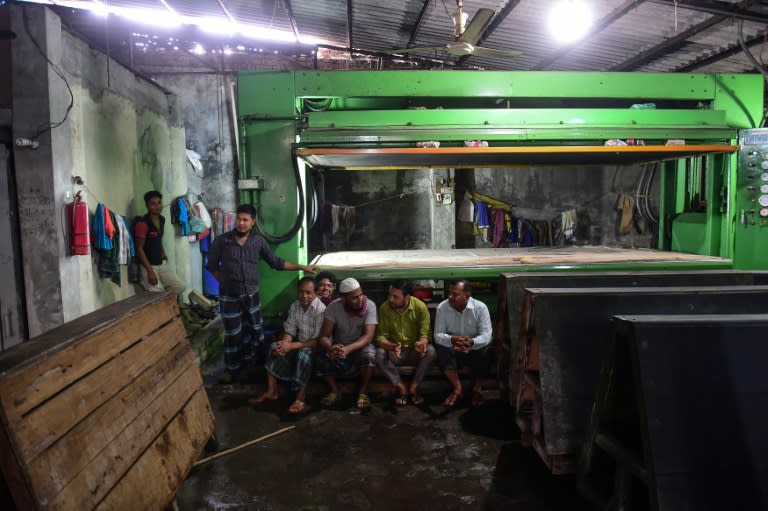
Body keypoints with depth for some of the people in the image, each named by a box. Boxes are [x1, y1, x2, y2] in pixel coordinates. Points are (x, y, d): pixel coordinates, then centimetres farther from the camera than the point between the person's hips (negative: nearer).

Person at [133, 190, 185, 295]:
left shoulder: (162, 220, 6)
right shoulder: (142, 223, -17)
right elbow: (139, 248, -18)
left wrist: (163, 253, 9)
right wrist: (150, 271, -22)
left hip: (162, 264, 7)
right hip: (149, 266, -7)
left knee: (180, 287, 3)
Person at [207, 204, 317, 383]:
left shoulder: (258, 241, -3)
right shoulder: (222, 240, -10)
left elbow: (276, 262, 4)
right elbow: (212, 265, 1)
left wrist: (301, 267, 2)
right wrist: (225, 282, -1)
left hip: (251, 295, 2)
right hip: (229, 296, -2)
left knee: (254, 331, 11)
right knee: (233, 334, 5)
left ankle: (248, 362, 33)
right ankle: (232, 369, 23)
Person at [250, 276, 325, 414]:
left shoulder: (321, 310, -21)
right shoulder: (294, 306, 0)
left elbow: (318, 340, -23)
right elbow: (289, 331, 3)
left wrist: (292, 346, -28)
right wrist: (284, 344, -20)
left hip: (315, 347, -6)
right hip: (299, 343, 7)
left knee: (303, 355, -36)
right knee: (274, 347, -14)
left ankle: (301, 398, -25)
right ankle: (272, 391, -8)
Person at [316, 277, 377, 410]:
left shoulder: (369, 305, -21)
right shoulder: (333, 307, -18)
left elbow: (368, 336, -28)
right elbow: (324, 336, -21)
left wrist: (348, 349, -46)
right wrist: (331, 347, -46)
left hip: (360, 346, -1)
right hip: (339, 346, 2)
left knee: (369, 354, -34)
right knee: (322, 356, -27)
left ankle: (363, 392, -10)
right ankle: (335, 391, -2)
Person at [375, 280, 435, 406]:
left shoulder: (420, 307, -14)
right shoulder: (385, 308, -12)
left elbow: (425, 335, -13)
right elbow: (381, 336, -13)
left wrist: (421, 343, -38)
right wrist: (392, 346, -35)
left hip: (415, 352, 0)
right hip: (394, 351, 1)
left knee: (430, 350, -31)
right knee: (379, 353, -30)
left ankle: (413, 387, -13)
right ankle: (401, 387, -14)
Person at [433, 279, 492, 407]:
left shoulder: (480, 307, -16)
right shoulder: (442, 308, -13)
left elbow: (486, 335, -22)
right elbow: (438, 335, -17)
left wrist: (471, 342, -45)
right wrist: (452, 340, -41)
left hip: (475, 350, -1)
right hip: (452, 349, 1)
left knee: (485, 349, -32)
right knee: (441, 349, -31)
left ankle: (477, 388, -8)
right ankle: (457, 388, -15)